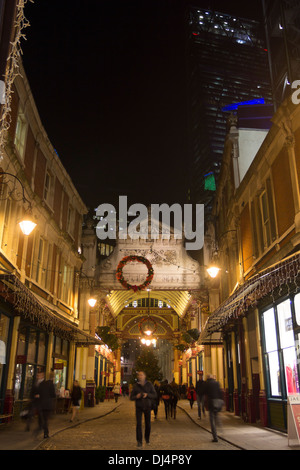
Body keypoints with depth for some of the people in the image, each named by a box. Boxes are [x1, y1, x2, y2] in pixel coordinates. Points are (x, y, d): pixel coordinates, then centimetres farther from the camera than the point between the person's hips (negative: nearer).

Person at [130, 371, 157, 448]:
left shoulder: (149, 384, -7)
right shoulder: (136, 386, -6)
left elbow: (154, 395, -6)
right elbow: (131, 397, -1)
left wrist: (147, 395, -24)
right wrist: (136, 396, -23)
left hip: (147, 407, 1)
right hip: (138, 407, 0)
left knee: (148, 423, 7)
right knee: (139, 424, -9)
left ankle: (147, 437, 33)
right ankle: (139, 441, 2)